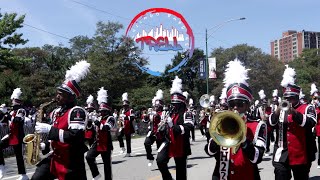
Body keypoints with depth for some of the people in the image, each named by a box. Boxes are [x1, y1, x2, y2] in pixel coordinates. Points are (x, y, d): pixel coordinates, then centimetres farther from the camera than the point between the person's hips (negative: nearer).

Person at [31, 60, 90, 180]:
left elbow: (75, 136, -29)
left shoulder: (77, 112, -17)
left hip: (71, 162, -8)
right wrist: (45, 145, 5)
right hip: (55, 157, 8)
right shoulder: (56, 112, 10)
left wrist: (49, 129, -27)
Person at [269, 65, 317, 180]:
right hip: (281, 156, 2)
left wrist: (294, 112, -28)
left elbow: (310, 123, -17)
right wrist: (277, 113, -18)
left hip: (300, 156, -2)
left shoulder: (307, 108, 1)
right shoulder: (280, 109, 11)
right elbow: (270, 124, 0)